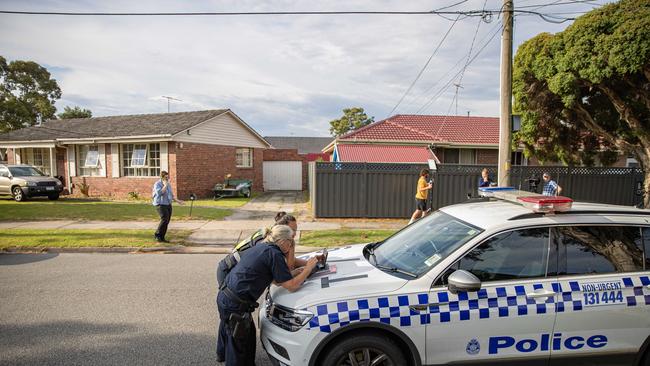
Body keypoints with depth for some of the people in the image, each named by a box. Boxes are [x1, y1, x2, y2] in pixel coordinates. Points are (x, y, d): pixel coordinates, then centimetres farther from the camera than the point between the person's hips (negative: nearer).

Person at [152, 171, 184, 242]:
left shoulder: (168, 184, 10)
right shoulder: (157, 184, -12)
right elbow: (160, 193, -28)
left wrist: (178, 201, 9)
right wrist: (165, 185, -22)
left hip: (168, 205, 7)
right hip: (160, 205, -7)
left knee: (167, 221, 3)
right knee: (165, 219, -21)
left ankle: (162, 238, 9)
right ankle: (157, 235, -6)